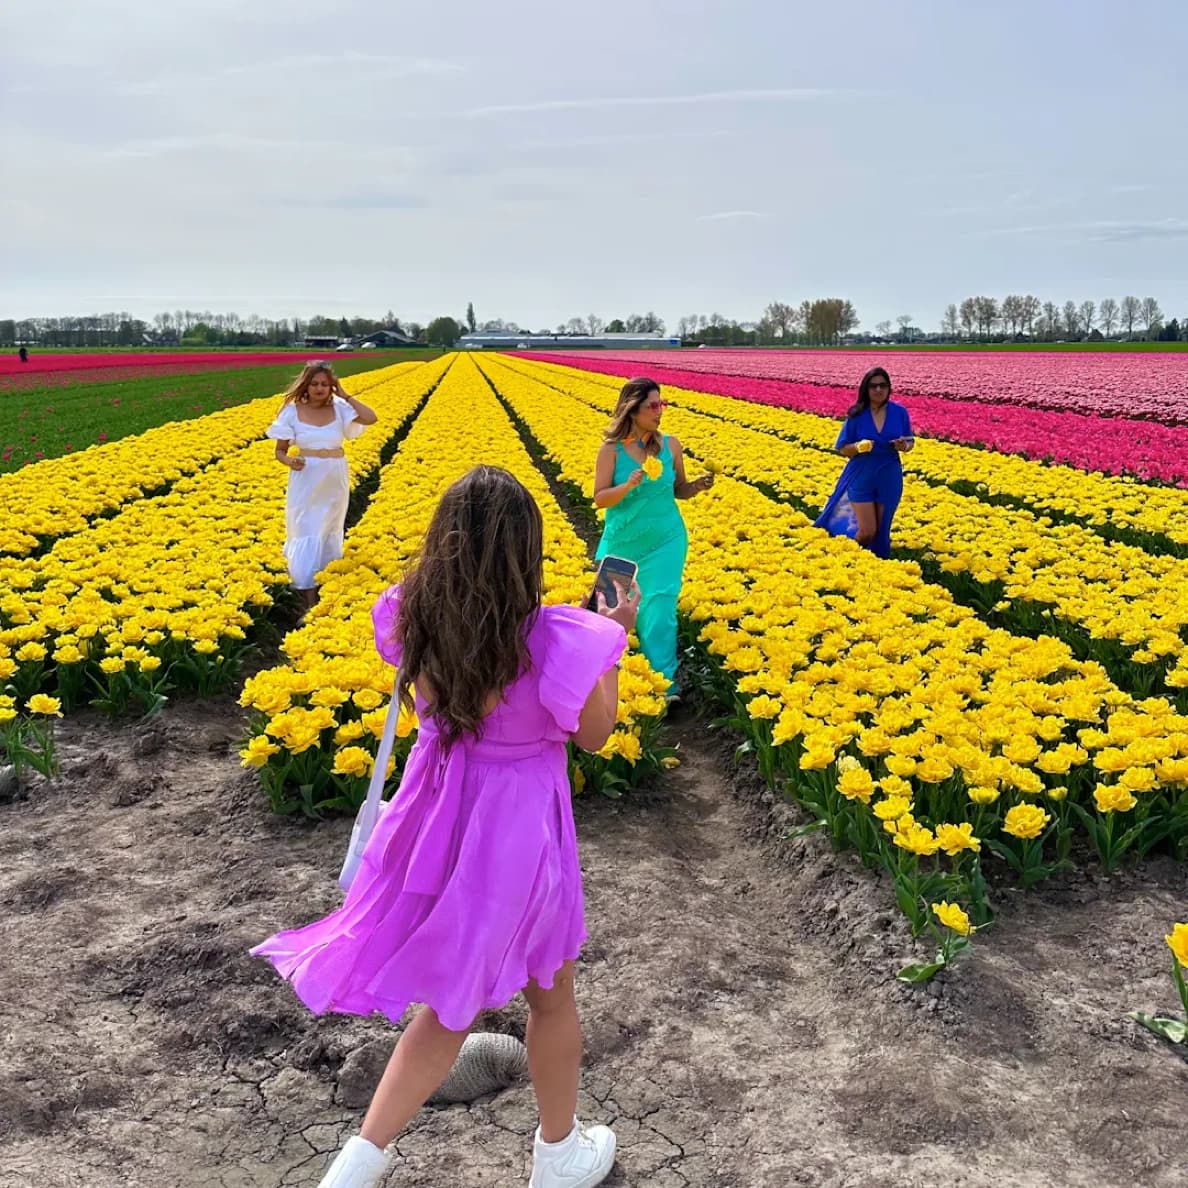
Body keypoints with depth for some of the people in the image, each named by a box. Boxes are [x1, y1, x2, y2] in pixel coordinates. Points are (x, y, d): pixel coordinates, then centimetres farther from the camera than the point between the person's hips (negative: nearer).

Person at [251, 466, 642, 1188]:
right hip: (518, 831, -4)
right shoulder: (557, 641, -27)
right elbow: (594, 735, -10)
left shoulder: (411, 621, -13)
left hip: (436, 819, 4)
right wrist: (614, 640, -1)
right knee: (551, 996, 23)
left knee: (453, 1002, 24)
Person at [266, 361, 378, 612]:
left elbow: (371, 418, -18)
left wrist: (345, 396, -13)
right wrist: (290, 461, -24)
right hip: (307, 481, -2)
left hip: (335, 480, 3)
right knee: (308, 533, -4)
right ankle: (310, 599, -3)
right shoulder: (293, 411, -7)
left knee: (331, 531, 14)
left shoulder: (339, 408, -3)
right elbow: (279, 451, -2)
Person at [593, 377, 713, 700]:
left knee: (659, 607, -7)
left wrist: (698, 486, -14)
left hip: (665, 541, 0)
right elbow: (599, 499, -11)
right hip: (621, 543, 0)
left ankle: (664, 679, 0)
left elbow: (678, 491, 7)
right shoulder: (611, 449, -10)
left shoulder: (670, 445, -3)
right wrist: (629, 485, -28)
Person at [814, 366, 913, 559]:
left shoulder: (900, 413, -2)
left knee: (882, 529, 8)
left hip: (889, 480, 2)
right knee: (867, 531, -5)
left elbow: (910, 442, 8)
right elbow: (843, 449, -3)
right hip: (862, 479, -2)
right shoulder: (856, 414, -7)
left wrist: (904, 445, -16)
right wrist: (858, 446, -24)